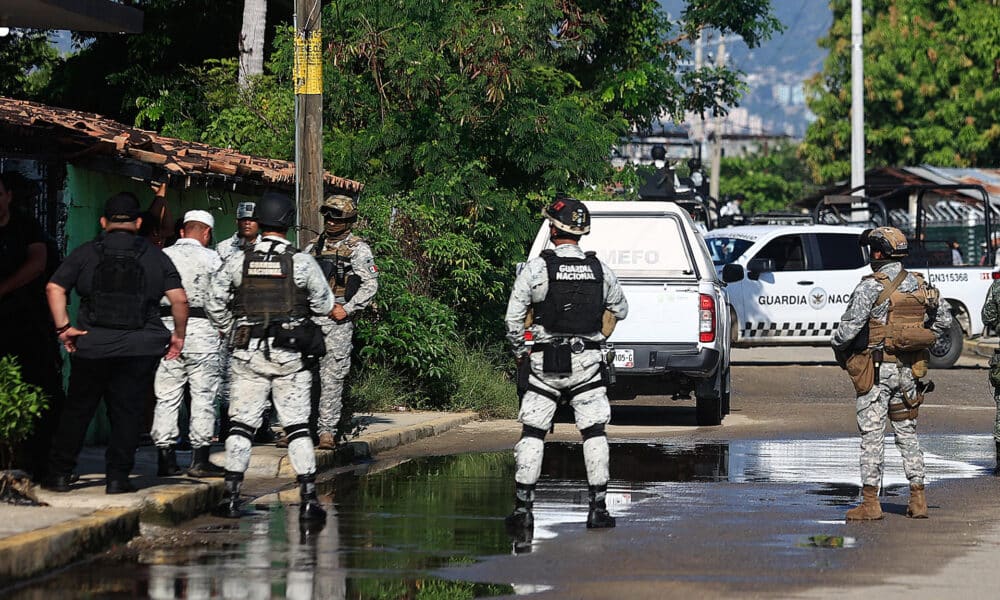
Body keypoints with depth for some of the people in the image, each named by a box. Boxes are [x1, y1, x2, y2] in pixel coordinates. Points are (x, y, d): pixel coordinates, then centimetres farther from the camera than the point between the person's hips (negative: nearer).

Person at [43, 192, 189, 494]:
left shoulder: (85, 253, 2)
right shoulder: (156, 257, 4)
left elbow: (54, 288, -6)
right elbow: (179, 299, -2)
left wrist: (63, 327, -4)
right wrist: (179, 335, 9)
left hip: (92, 346, 0)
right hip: (141, 349, 0)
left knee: (78, 409, 11)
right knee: (127, 411, 6)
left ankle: (60, 474, 14)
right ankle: (118, 477, 2)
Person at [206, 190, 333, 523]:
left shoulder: (238, 261, -1)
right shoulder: (302, 262, -5)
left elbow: (214, 304, 4)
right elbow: (324, 305, 5)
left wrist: (234, 331, 20)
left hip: (247, 356, 1)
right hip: (290, 357, -1)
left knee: (241, 424, 6)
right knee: (298, 426, 4)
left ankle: (231, 495, 2)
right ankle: (308, 498, 0)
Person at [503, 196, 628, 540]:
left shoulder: (537, 268, -8)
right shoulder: (599, 270, 2)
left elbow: (513, 317, -8)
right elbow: (621, 310, 17)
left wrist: (520, 352, 7)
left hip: (545, 365, -2)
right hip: (588, 362, 2)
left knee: (532, 433, 3)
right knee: (594, 433, 6)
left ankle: (523, 508, -1)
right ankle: (598, 507, 3)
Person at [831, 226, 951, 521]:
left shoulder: (871, 286, -14)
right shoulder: (919, 284, 7)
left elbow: (850, 326, -17)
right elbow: (944, 318, 14)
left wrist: (838, 347, 2)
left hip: (876, 368, -6)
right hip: (909, 370, 6)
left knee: (872, 435, -2)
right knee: (907, 433, 14)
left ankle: (870, 502, -3)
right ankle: (918, 500, 12)